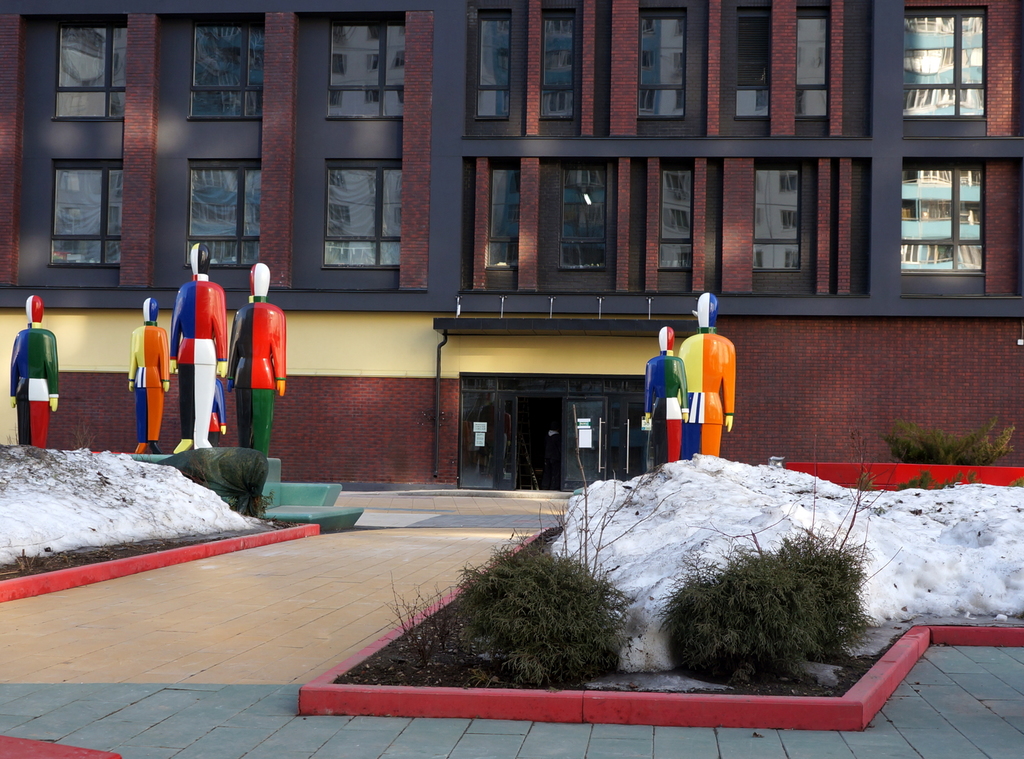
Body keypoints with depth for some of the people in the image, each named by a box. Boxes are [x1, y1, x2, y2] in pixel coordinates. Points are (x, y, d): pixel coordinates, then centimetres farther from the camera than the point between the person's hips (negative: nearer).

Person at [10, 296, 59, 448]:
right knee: (38, 436, -6)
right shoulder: (48, 336, -8)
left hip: (23, 389, 5)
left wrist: (13, 394, 12)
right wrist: (54, 395, -12)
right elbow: (51, 366, -13)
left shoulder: (21, 336, 7)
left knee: (24, 434, 7)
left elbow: (14, 366, 8)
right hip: (40, 390, -5)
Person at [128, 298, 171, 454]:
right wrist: (166, 379, -7)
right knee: (155, 410, -2)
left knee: (142, 411, 5)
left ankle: (143, 445, 3)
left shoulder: (136, 332, 5)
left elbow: (133, 357, 5)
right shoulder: (161, 332, -4)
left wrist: (131, 379, 8)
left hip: (140, 376, 3)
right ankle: (153, 441, -14)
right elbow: (164, 356, -7)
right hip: (155, 376, -3)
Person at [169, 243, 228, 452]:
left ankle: (187, 439, 9)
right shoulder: (215, 290, -4)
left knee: (186, 397, 7)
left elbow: (175, 324, 9)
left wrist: (173, 357, 13)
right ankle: (200, 441, -8)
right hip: (206, 350, -4)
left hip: (186, 351, 4)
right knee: (204, 397, -5)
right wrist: (222, 359, -5)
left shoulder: (184, 290, 7)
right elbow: (220, 326, -7)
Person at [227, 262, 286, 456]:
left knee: (244, 422, 6)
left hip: (243, 374, 3)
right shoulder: (276, 313, -4)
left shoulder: (241, 313, 7)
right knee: (263, 423, -3)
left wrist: (230, 377, 10)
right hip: (265, 375, -3)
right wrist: (280, 378, -7)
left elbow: (234, 347, 7)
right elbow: (279, 348, -8)